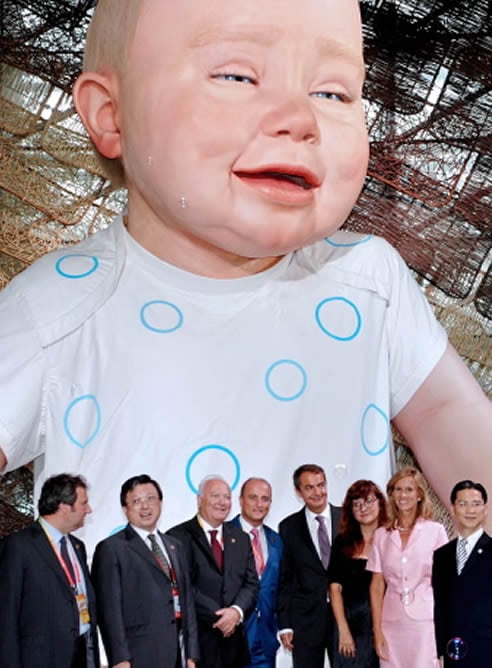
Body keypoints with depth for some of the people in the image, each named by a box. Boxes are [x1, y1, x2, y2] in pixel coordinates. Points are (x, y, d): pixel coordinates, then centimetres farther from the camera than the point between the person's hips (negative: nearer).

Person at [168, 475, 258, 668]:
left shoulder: (241, 539, 16)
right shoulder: (179, 537, -3)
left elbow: (251, 584, 9)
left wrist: (237, 611, -11)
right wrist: (217, 616, -13)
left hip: (233, 640, 5)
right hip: (196, 639, -5)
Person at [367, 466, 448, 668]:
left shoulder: (436, 531, 1)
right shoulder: (382, 535, 7)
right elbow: (377, 585, 7)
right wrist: (377, 630, 2)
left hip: (425, 621, -2)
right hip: (392, 622, 2)